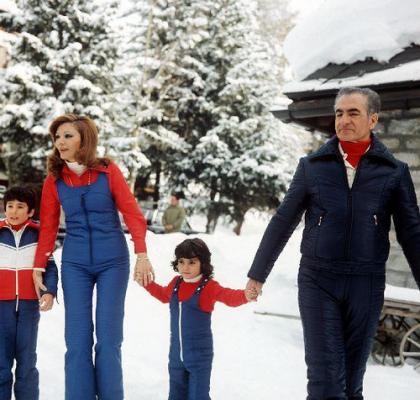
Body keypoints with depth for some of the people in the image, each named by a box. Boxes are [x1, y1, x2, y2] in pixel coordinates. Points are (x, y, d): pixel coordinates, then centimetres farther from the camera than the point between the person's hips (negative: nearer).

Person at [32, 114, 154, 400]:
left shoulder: (108, 171, -5)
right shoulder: (54, 180, 1)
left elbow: (132, 213, -8)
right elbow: (48, 227, 5)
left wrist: (142, 255, -19)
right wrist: (38, 267, 2)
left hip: (113, 262, -2)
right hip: (75, 264, 2)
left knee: (108, 338, 1)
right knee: (77, 339, -1)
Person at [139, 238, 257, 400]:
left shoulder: (209, 286, -13)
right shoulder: (176, 283, 6)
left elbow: (229, 296, -29)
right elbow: (164, 295, 28)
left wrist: (245, 296, -49)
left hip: (199, 355, -6)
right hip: (176, 353, 6)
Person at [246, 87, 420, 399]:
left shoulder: (394, 171, 2)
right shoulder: (312, 166, 3)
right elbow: (282, 223, 7)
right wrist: (257, 274, 9)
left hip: (366, 285, 1)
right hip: (317, 282, 0)